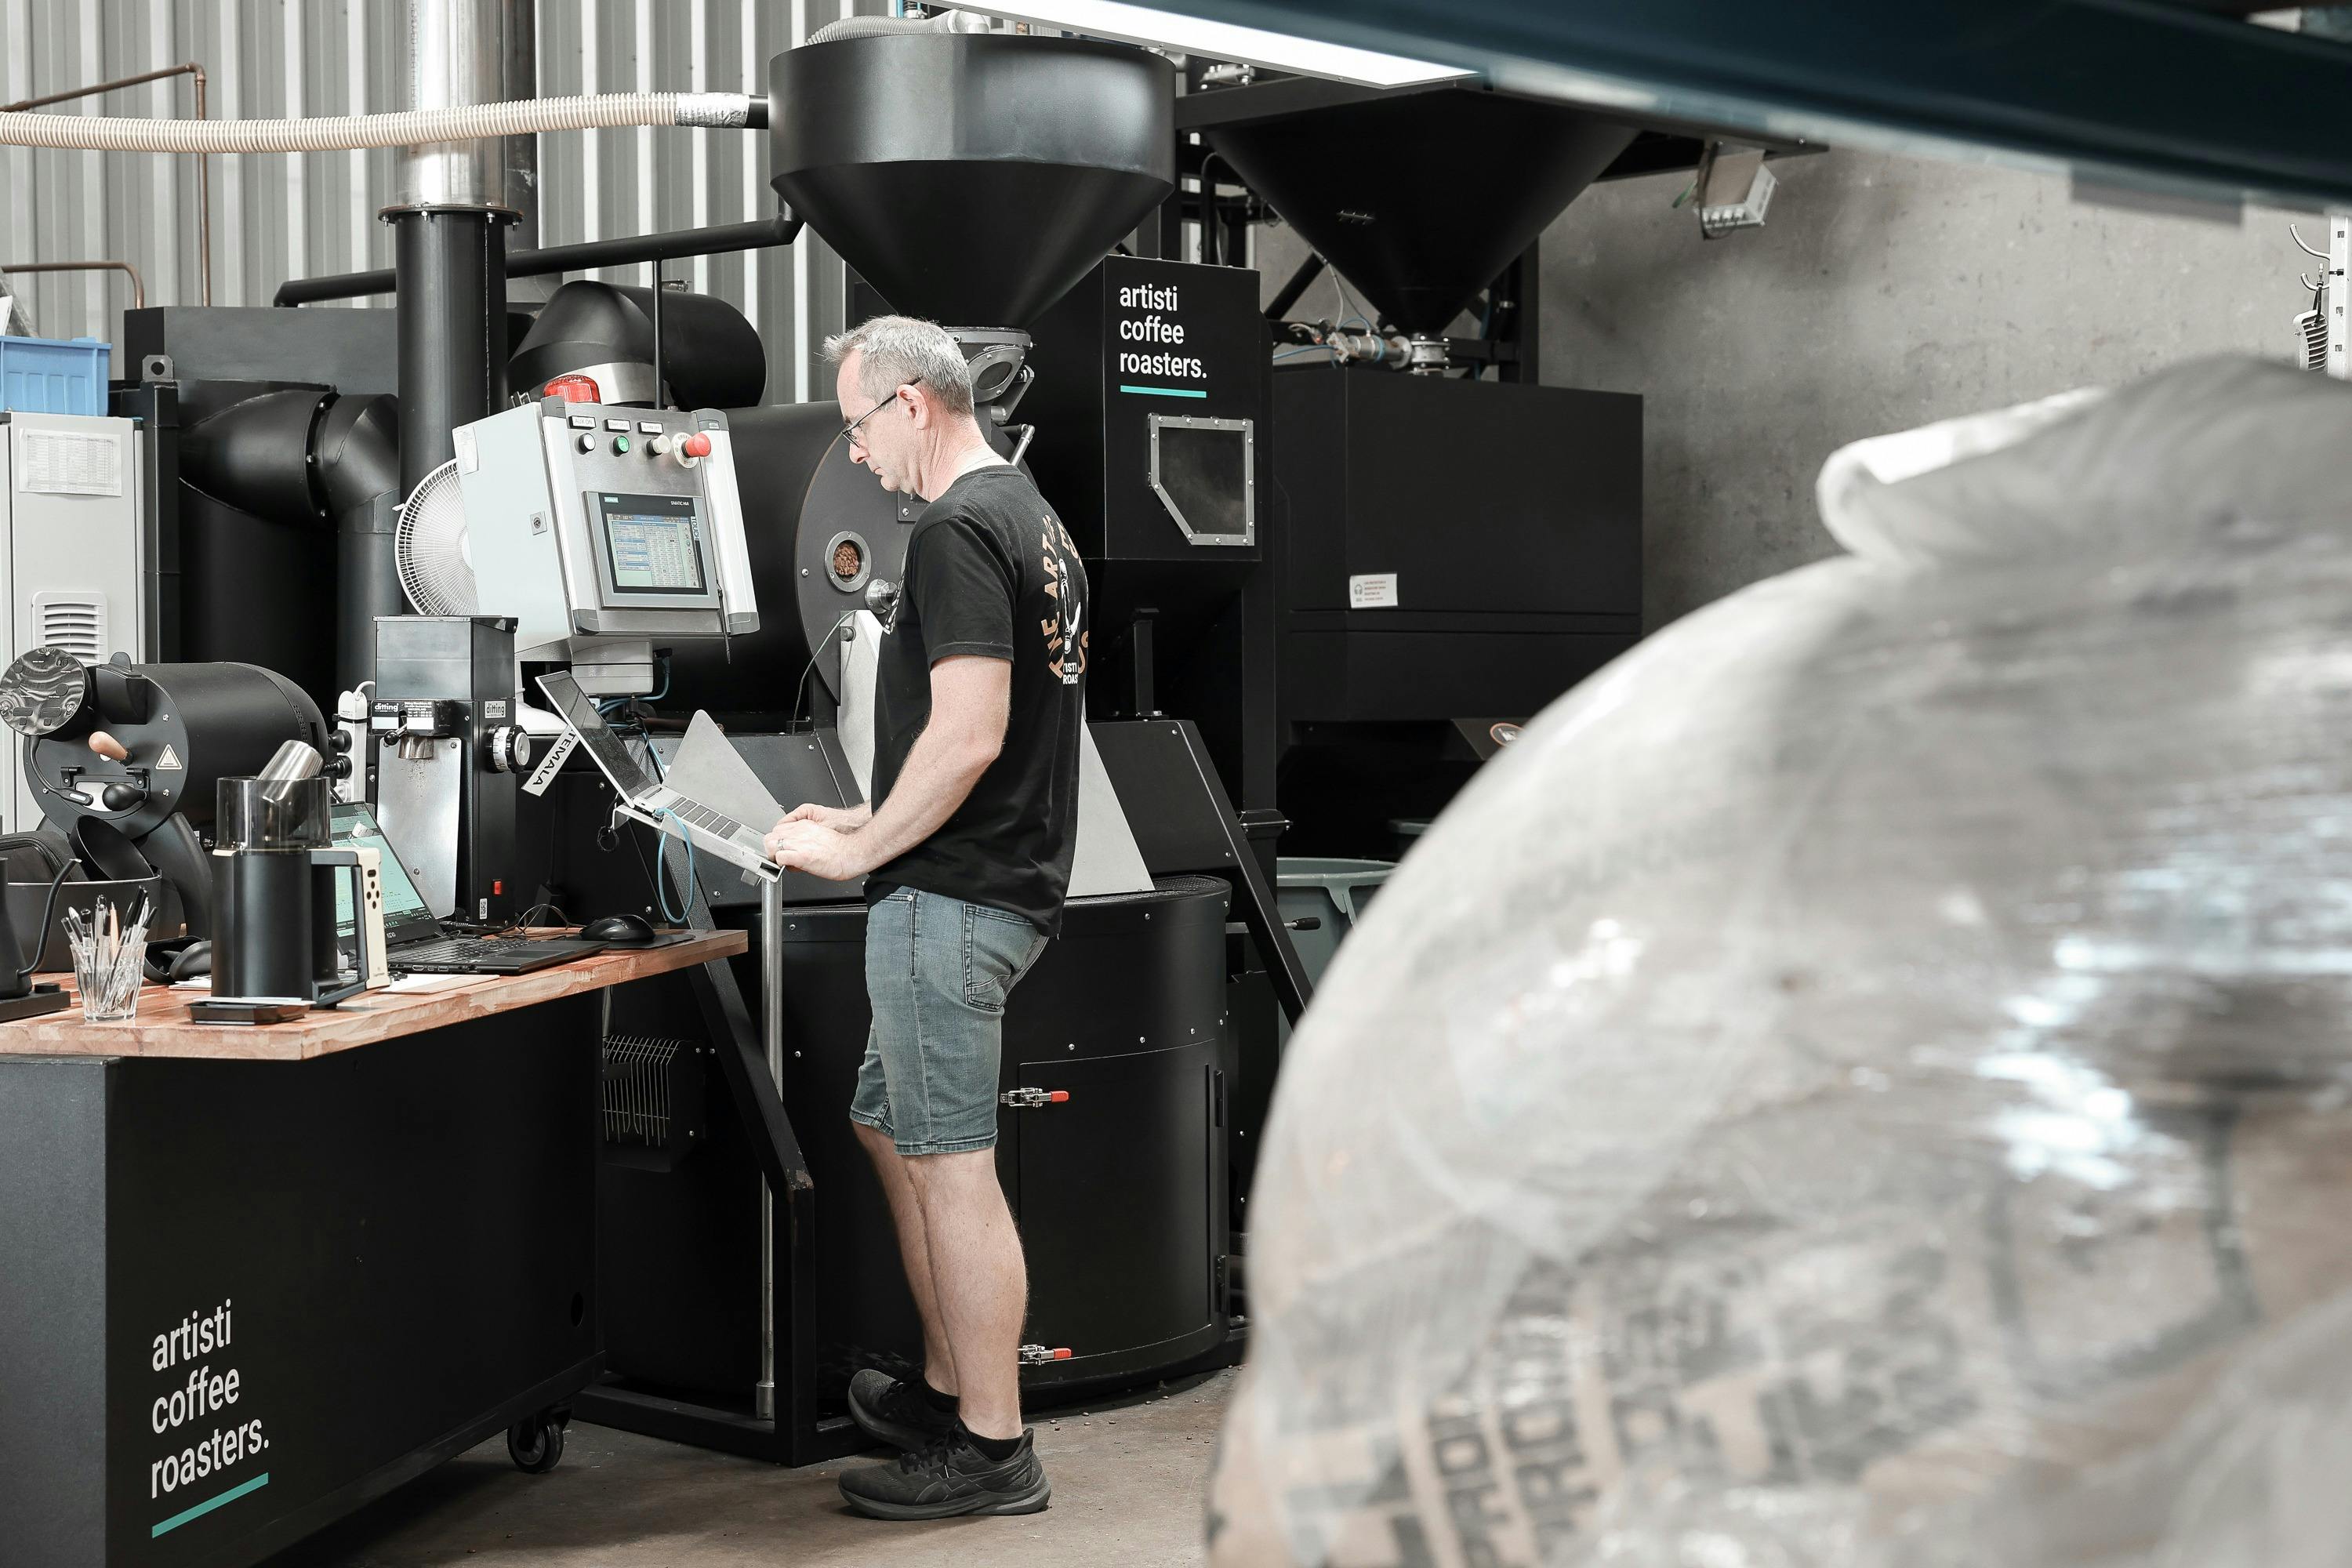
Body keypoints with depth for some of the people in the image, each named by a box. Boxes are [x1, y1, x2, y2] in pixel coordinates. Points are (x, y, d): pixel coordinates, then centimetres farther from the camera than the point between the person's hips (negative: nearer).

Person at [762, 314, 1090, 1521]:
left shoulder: (957, 531, -16)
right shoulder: (1032, 518, 17)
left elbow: (968, 736, -24)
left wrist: (856, 852, -14)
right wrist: (872, 823, 19)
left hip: (951, 898, -11)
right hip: (1010, 880, 11)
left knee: (950, 1164, -4)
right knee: (890, 1126, 20)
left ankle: (992, 1451, 4)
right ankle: (946, 1392, 29)